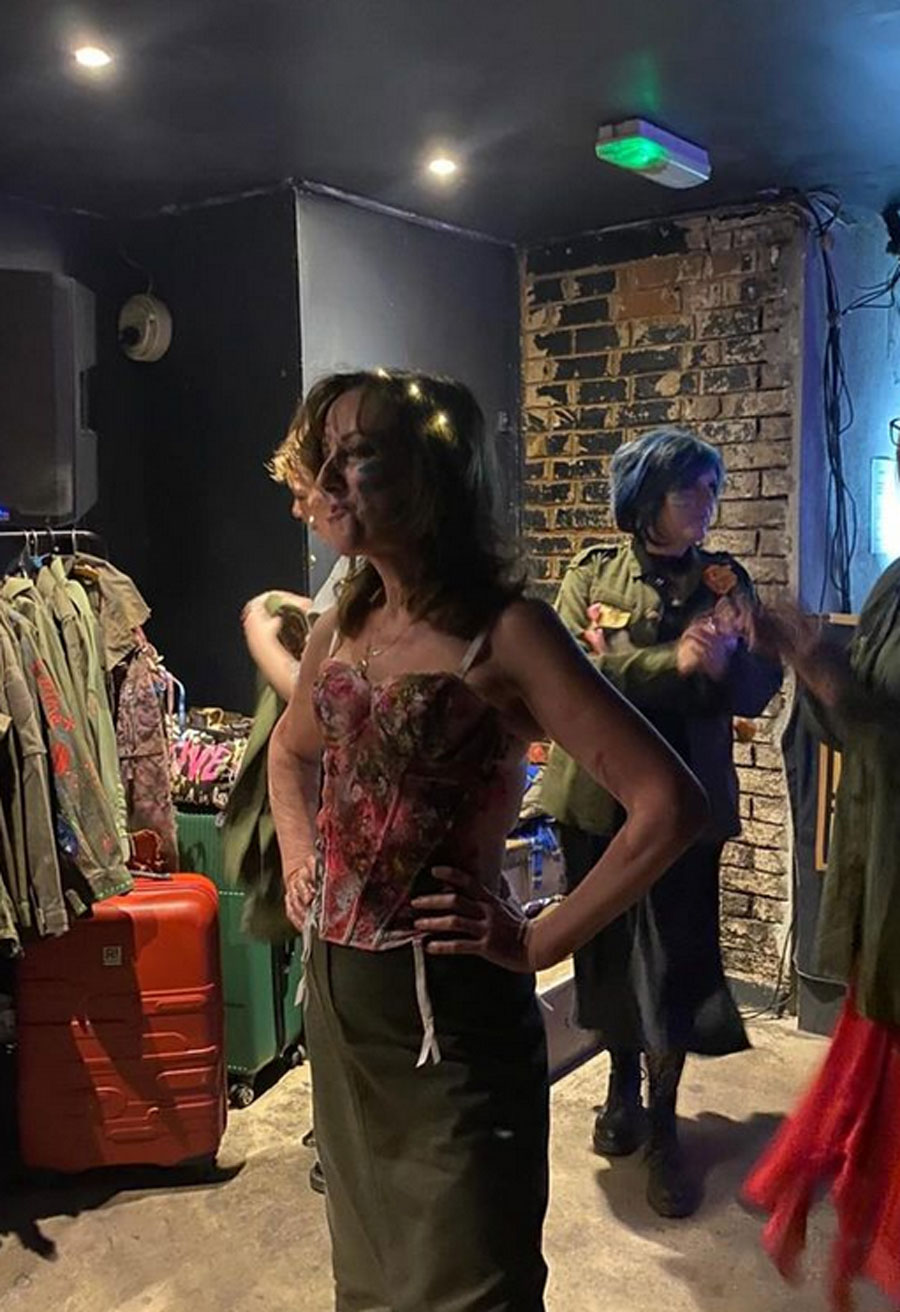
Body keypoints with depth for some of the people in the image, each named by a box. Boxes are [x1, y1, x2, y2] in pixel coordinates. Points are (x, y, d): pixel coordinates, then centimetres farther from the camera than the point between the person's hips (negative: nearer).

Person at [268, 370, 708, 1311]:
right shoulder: (340, 628, 4)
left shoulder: (504, 633, -17)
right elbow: (291, 750, 25)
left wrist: (541, 943, -17)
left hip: (445, 1007, -6)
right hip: (335, 993, 7)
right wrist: (298, 861, 10)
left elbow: (669, 804, -22)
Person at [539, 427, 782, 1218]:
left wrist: (724, 662, -28)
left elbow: (760, 685, -6)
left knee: (675, 959, 3)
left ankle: (665, 1126, 21)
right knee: (608, 951, 15)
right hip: (599, 795, 1)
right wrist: (673, 664, -25)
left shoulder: (725, 579, 1)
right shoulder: (592, 574, -2)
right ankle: (623, 1086, 39)